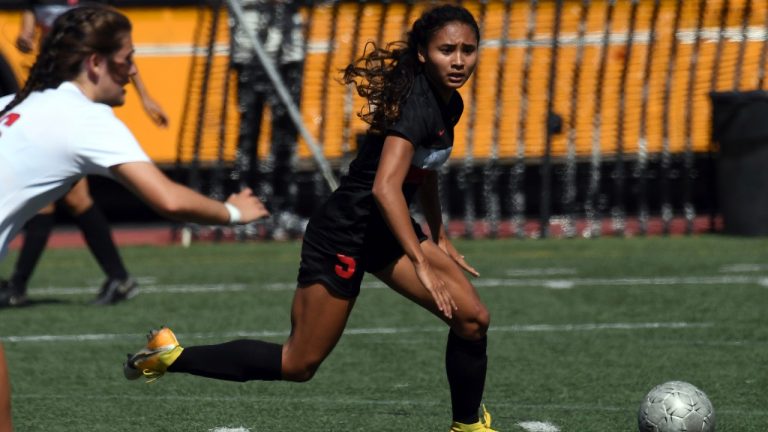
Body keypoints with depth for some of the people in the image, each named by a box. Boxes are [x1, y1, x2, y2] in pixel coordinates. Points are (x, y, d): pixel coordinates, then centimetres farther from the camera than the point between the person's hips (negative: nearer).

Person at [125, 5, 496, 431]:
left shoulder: (449, 104, 4)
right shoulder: (416, 104, -25)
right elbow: (385, 187, -38)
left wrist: (440, 238, 24)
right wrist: (422, 264, -42)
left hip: (385, 232, 9)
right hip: (342, 235, -9)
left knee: (472, 318, -5)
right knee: (297, 364, -1)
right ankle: (170, 355, 11)